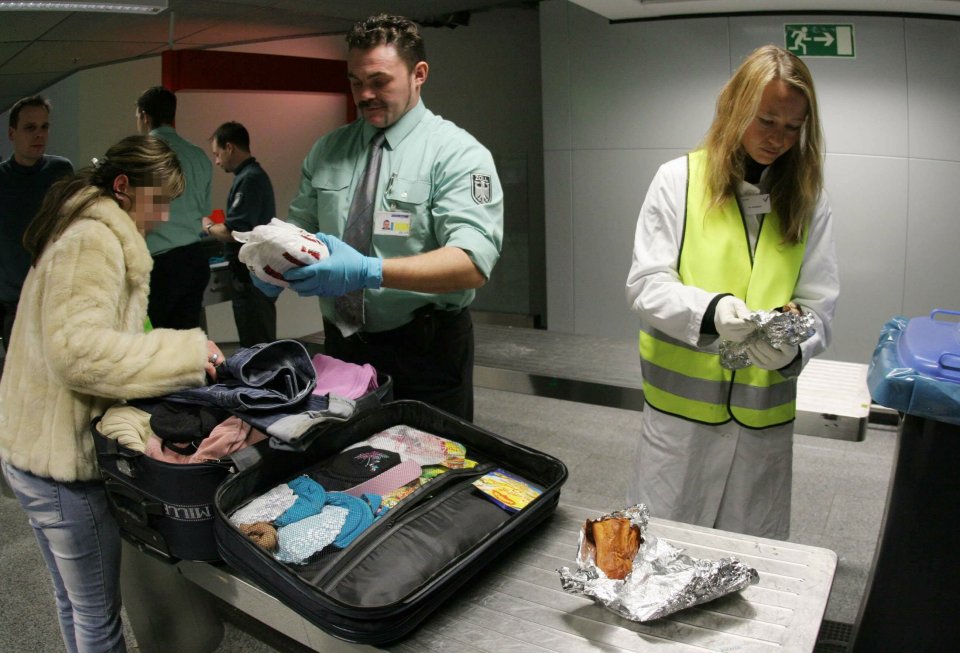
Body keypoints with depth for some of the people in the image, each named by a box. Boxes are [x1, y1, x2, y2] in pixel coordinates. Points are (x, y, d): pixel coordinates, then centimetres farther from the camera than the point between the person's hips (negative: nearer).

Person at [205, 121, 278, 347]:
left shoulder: (249, 179, -17)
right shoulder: (254, 174, 14)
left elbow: (233, 232, -22)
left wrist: (208, 228, -4)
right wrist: (216, 226, 10)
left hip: (250, 277, -10)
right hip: (254, 272, 10)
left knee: (255, 346, -3)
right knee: (261, 343, 17)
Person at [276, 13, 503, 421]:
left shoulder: (457, 153, -12)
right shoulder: (326, 151, 5)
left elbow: (472, 264, -24)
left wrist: (369, 271, -37)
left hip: (425, 353, -4)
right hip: (341, 345, 5)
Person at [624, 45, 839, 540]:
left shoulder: (808, 201, 3)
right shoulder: (678, 179, -4)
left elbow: (819, 306, 1)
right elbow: (645, 285, -8)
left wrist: (792, 349, -22)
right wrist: (710, 309, -27)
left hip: (763, 414, 2)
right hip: (679, 406, -2)